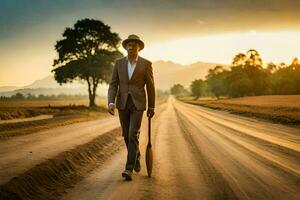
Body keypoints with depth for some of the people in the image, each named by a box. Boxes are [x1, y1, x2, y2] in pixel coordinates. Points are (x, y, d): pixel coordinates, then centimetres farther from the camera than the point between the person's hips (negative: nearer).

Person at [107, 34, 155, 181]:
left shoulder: (146, 64, -4)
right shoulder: (119, 63, 2)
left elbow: (150, 86, 1)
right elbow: (113, 85, -1)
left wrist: (151, 107, 4)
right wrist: (111, 103, -15)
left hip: (138, 104, -3)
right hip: (123, 103, 3)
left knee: (133, 135, -13)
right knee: (127, 135, 12)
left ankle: (129, 170, -13)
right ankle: (136, 157, 39)